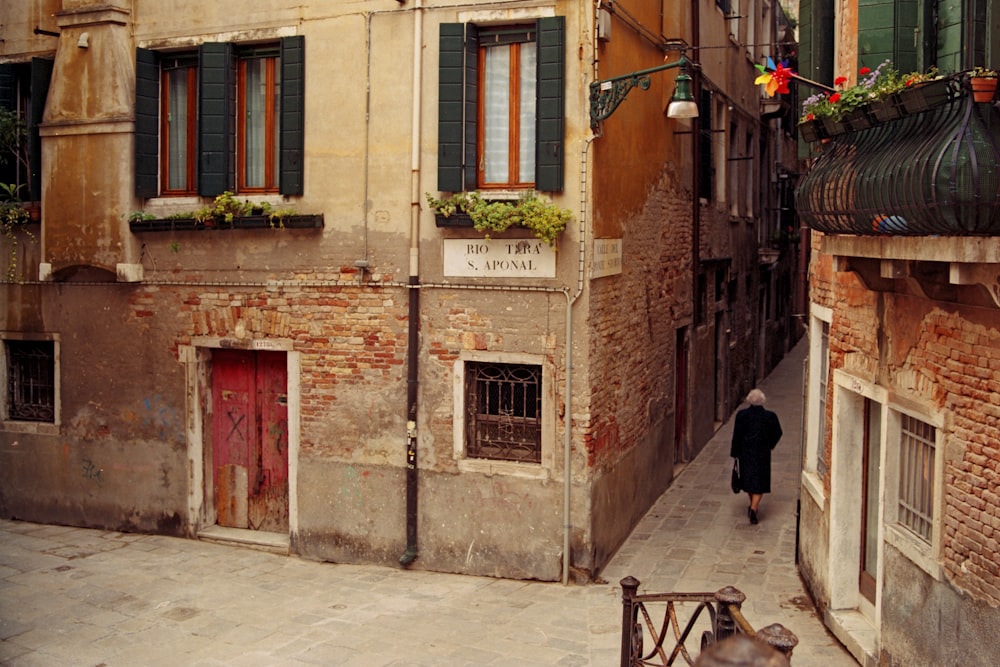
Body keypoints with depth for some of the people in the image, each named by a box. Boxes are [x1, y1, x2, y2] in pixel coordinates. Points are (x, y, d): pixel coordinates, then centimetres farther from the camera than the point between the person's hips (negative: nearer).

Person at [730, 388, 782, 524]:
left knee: (748, 479, 18)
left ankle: (753, 506, 33)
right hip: (762, 453, -2)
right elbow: (777, 434, 2)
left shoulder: (741, 415, -10)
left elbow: (736, 435, -6)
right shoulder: (770, 416, -10)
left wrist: (735, 453, 3)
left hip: (745, 453, 2)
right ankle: (754, 508, -12)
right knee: (760, 481, 4)